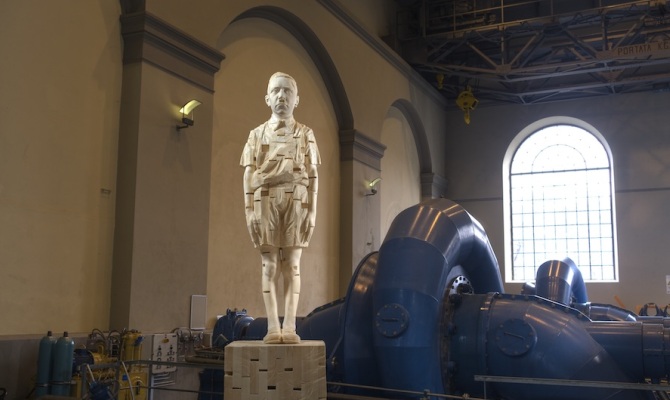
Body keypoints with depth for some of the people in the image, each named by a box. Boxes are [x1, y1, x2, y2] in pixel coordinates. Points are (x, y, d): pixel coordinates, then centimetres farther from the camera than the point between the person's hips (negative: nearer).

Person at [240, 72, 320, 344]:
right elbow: (249, 175, 6)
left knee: (292, 266, -1)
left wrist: (312, 211, -4)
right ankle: (273, 326, 3)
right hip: (266, 203, 1)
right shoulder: (256, 134, 12)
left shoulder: (305, 134, 11)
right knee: (269, 266, 0)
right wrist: (249, 210, -3)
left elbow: (312, 176, 5)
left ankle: (290, 327, 1)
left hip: (296, 203, 0)